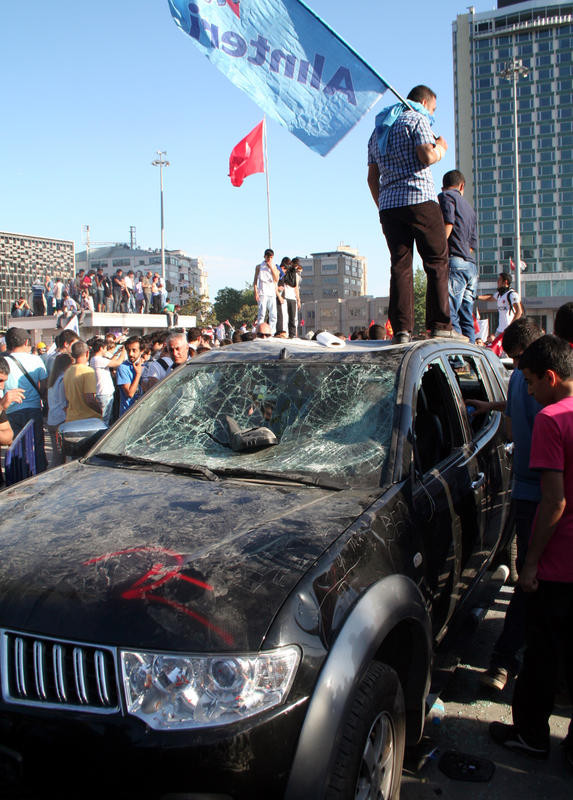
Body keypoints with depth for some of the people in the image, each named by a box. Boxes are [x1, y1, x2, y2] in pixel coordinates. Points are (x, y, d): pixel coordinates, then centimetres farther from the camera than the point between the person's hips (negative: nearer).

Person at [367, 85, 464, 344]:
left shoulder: (378, 130, 24)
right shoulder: (417, 119, 2)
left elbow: (372, 178, 21)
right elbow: (427, 156, -13)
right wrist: (440, 147, 7)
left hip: (388, 205, 6)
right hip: (419, 200, -6)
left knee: (400, 265, 2)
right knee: (437, 261, 0)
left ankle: (401, 329, -5)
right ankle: (439, 324, -5)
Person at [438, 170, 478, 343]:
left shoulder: (445, 196, 5)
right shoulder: (469, 208, 28)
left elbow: (447, 225, -11)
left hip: (455, 263, -8)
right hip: (471, 265, 8)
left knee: (449, 315, -15)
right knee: (466, 318, 7)